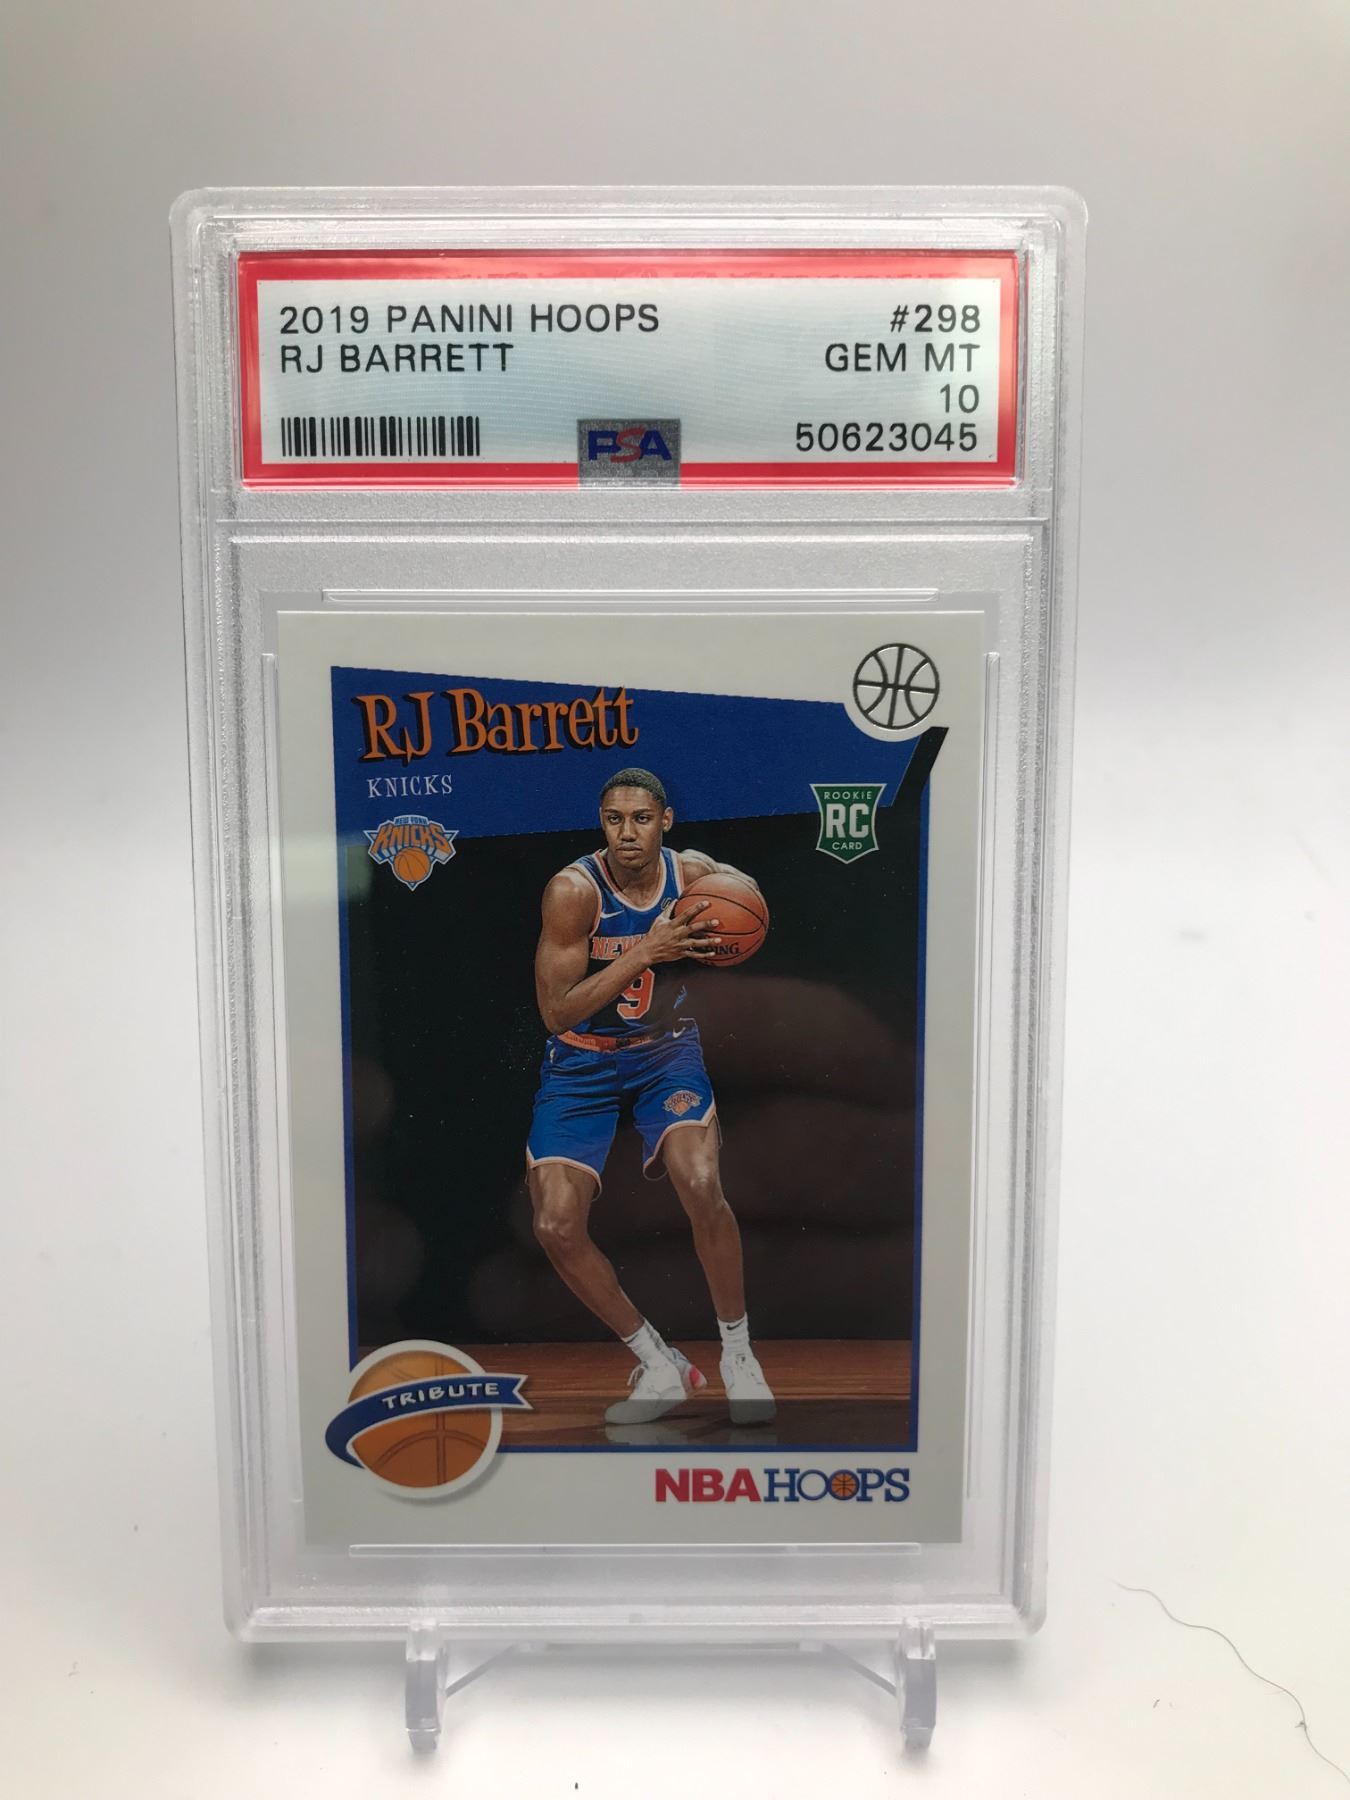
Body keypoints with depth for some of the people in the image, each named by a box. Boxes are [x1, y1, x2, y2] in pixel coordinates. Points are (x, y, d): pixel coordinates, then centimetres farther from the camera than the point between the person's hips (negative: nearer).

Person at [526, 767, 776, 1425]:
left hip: (665, 1049, 1)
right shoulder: (573, 889, -22)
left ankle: (738, 1354, 3)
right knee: (557, 1228, -12)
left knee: (701, 1186, -23)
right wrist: (644, 952, -33)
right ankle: (661, 1368, 8)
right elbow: (556, 1012, -24)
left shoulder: (696, 873, -11)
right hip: (581, 1060, -1)